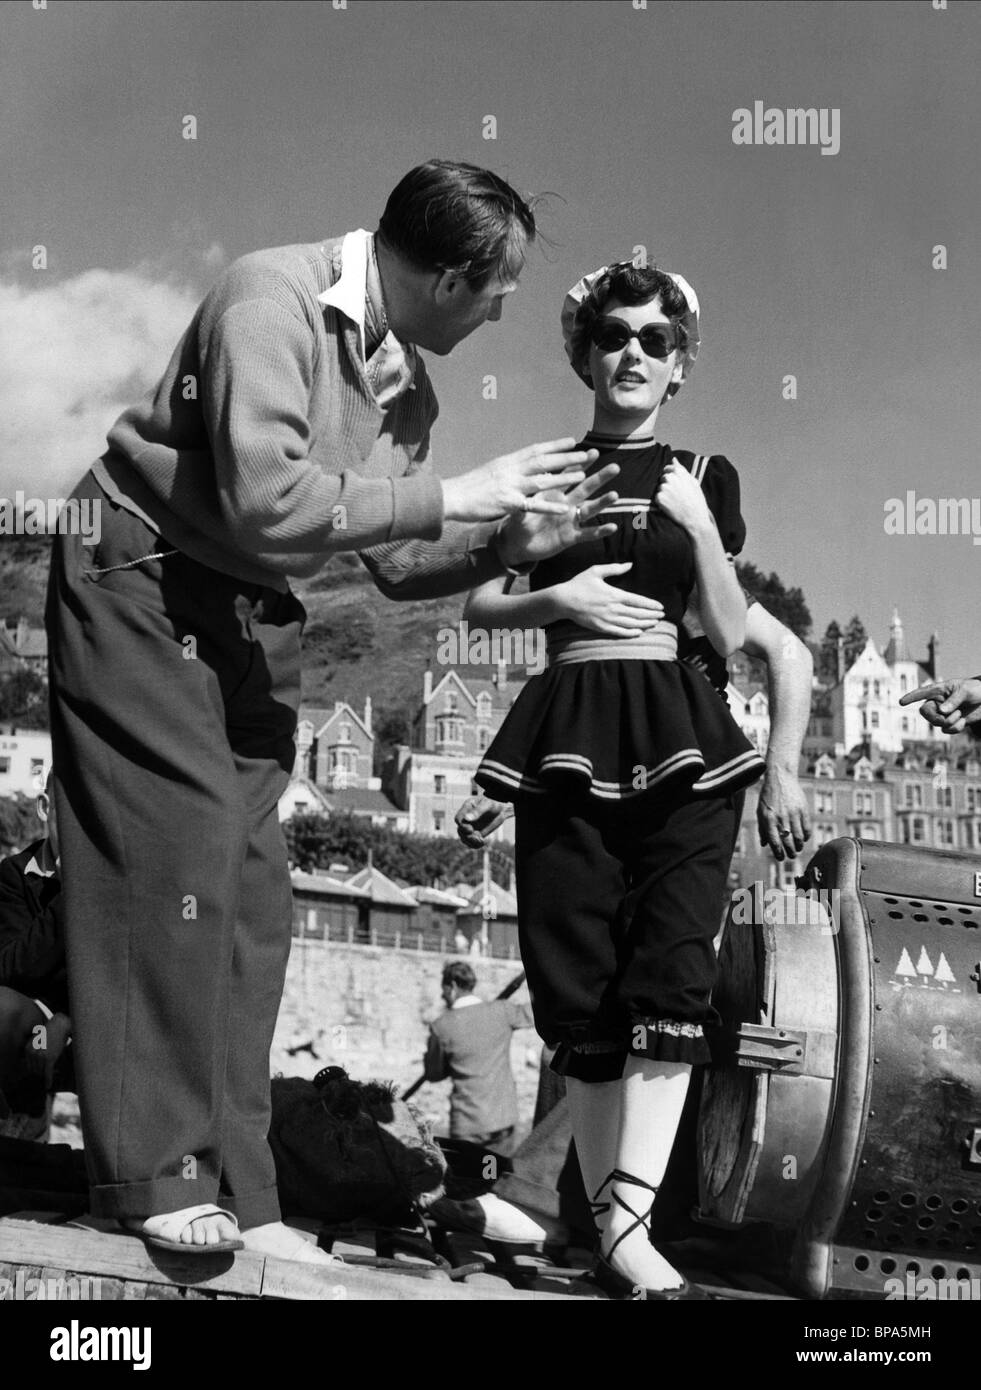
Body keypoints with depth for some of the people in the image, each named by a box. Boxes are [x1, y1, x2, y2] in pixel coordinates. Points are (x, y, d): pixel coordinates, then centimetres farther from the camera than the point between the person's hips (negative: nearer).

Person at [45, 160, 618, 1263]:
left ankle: (233, 1199, 10)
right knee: (182, 857, -12)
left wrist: (506, 544, -6)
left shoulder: (406, 384, 7)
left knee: (250, 893, 4)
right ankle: (156, 1176, -2)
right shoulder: (275, 299, -18)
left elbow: (395, 565, 12)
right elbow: (264, 500, -29)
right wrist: (448, 497, -23)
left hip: (251, 617, 8)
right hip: (140, 583, -8)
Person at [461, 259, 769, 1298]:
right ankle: (608, 1216, 8)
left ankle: (627, 1229, -15)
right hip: (570, 731, 0)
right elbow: (476, 603, 12)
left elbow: (730, 635, 8)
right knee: (580, 986, -2)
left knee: (672, 976, -14)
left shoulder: (702, 477, 12)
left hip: (678, 734, 0)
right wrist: (557, 598, -6)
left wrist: (701, 525, -4)